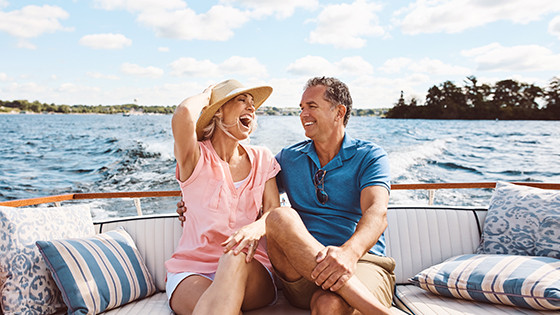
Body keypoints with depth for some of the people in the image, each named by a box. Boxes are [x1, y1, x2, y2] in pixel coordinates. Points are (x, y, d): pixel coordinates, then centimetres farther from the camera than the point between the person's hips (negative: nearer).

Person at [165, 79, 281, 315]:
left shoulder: (262, 159, 12)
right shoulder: (196, 158, 0)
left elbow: (274, 210, 2)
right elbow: (183, 116, -22)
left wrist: (256, 228, -24)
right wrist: (205, 96, 3)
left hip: (248, 269, 4)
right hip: (191, 271, -3)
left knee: (235, 260, -35)